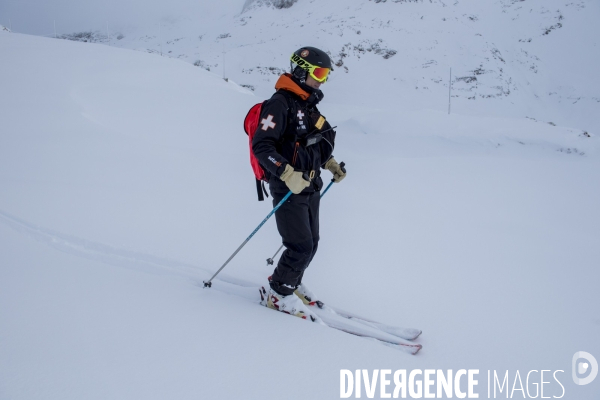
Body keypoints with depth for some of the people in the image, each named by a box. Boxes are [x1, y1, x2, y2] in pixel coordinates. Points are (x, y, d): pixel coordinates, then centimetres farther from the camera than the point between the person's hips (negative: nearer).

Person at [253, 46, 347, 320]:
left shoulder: (309, 106, 13)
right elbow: (261, 145, -22)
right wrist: (288, 174, -31)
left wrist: (330, 164, 16)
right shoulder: (280, 103, -15)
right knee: (302, 246, -9)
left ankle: (292, 282, 35)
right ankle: (278, 293, 10)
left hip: (311, 188, 9)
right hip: (288, 189, -9)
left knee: (311, 244, 14)